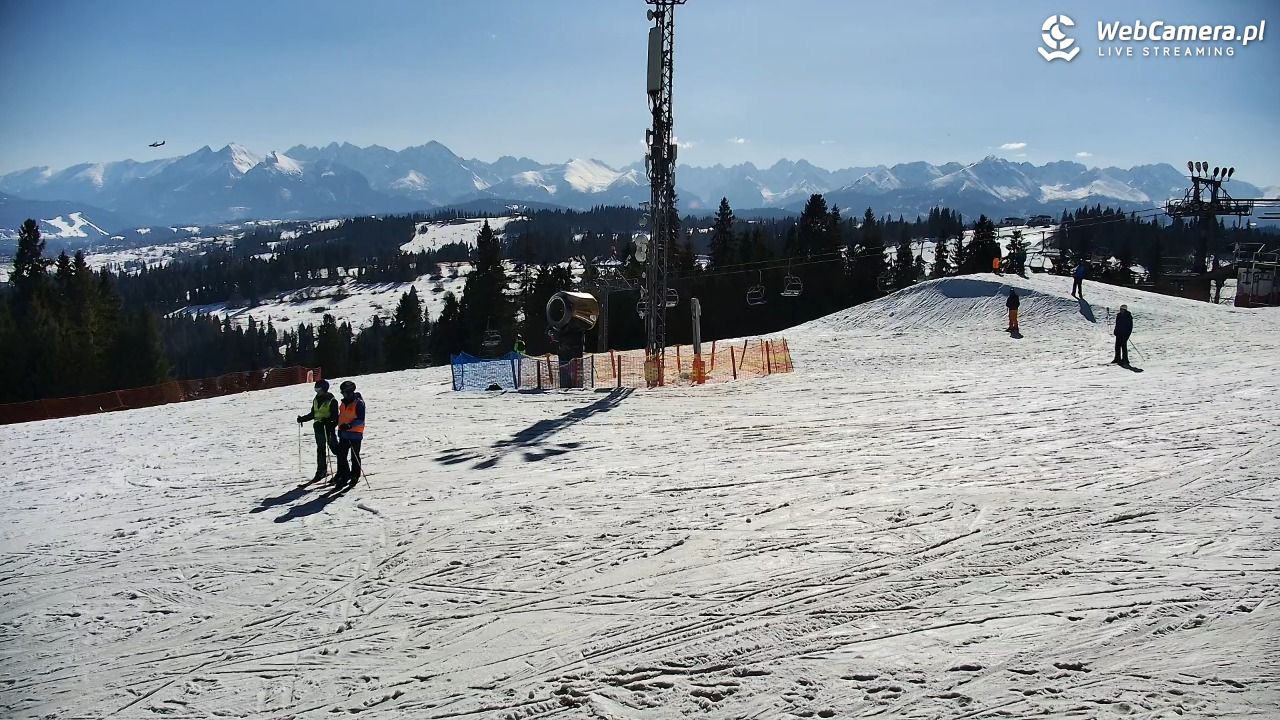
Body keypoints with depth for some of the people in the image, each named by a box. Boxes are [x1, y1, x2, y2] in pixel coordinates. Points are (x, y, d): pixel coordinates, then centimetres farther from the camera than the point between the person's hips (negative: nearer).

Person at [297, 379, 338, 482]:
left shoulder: (332, 401, -8)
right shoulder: (316, 400, 14)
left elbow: (335, 416, -13)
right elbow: (312, 414, 22)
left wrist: (327, 420, -29)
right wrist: (302, 419, 12)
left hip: (328, 426, -6)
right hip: (318, 426, 6)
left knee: (332, 445, -5)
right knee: (320, 448, 3)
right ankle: (321, 470, 3)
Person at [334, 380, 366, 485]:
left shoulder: (358, 403, -12)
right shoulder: (343, 403, 12)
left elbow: (361, 420, -16)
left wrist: (349, 425, -26)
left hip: (355, 434, -7)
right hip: (343, 433, 7)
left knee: (354, 457, 3)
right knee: (341, 455, 6)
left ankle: (355, 476, 13)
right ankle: (343, 475, 16)